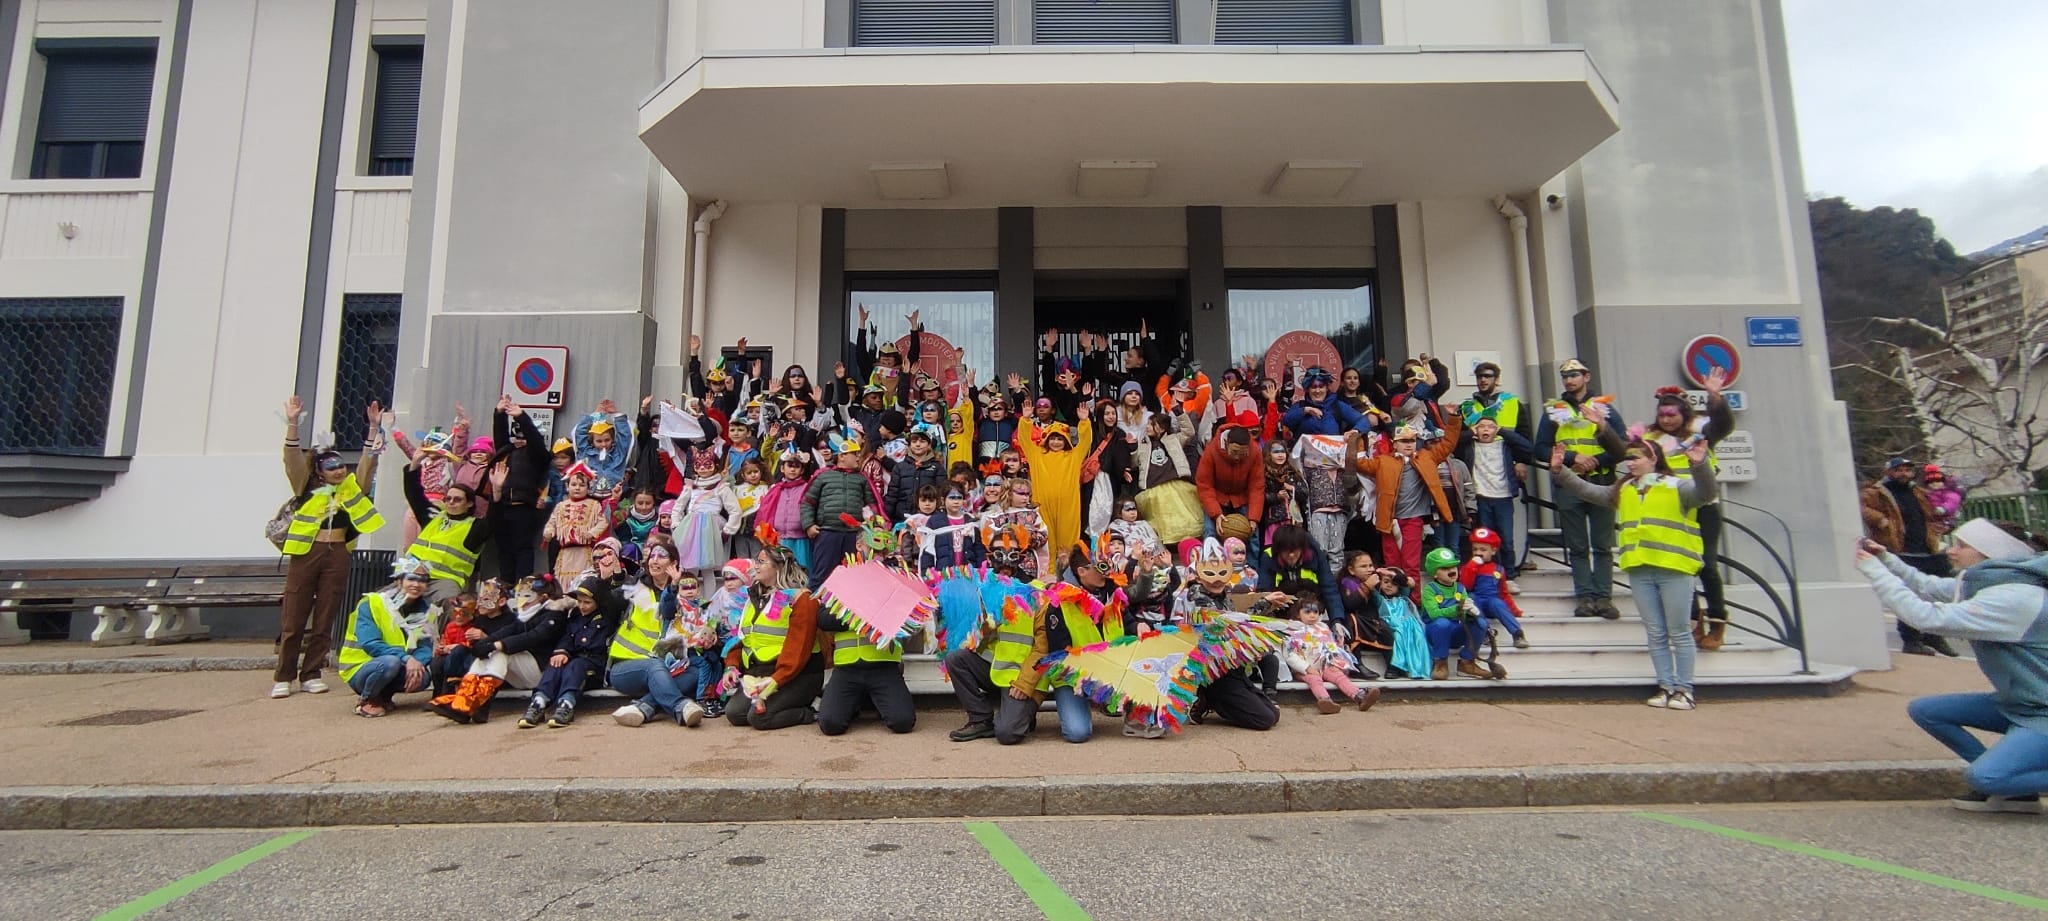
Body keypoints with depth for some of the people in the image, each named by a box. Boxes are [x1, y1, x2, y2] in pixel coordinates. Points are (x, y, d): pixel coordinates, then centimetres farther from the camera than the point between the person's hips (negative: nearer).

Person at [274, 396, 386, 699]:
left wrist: (374, 427, -4)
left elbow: (368, 460, 4)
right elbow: (293, 459, -4)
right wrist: (292, 424, -15)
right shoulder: (307, 489, 7)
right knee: (293, 619, 0)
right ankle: (283, 677, 8)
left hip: (337, 556, 2)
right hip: (305, 554, -2)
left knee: (324, 620, 5)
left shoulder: (351, 488, 12)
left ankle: (310, 675, 13)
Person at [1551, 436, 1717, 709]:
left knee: (1679, 633, 3)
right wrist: (1560, 471, 5)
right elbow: (1586, 490, 16)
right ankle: (1665, 686, 16)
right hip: (1639, 571, 5)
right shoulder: (1622, 491, 16)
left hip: (1674, 569, -5)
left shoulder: (1677, 486, -1)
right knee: (1655, 635, 10)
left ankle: (1684, 689, 10)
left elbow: (1706, 493, -18)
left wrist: (1701, 465, -34)